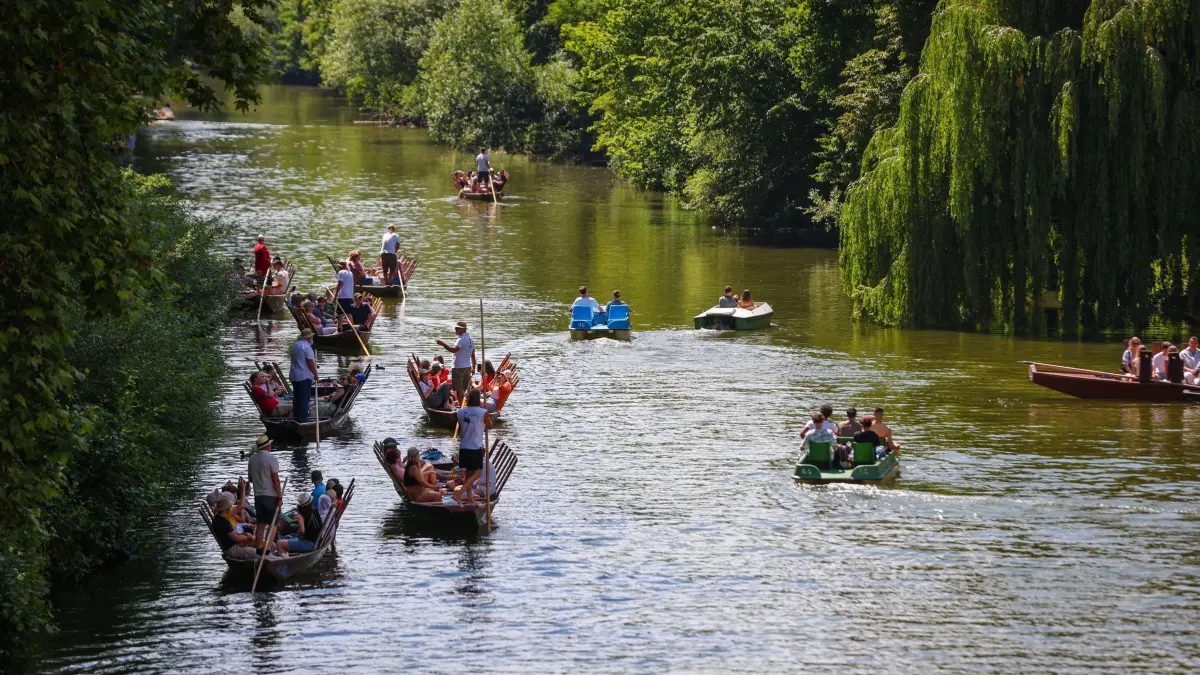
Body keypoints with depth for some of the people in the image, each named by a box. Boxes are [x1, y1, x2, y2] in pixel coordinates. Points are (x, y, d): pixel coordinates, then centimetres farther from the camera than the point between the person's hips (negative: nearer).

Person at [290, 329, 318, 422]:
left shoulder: (294, 346, 12)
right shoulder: (307, 347, -15)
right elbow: (310, 363, -18)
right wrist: (315, 374, -8)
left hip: (294, 376, 8)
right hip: (305, 376, -8)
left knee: (296, 397, 15)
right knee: (304, 398, -4)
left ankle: (296, 416, 21)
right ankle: (303, 417, -3)